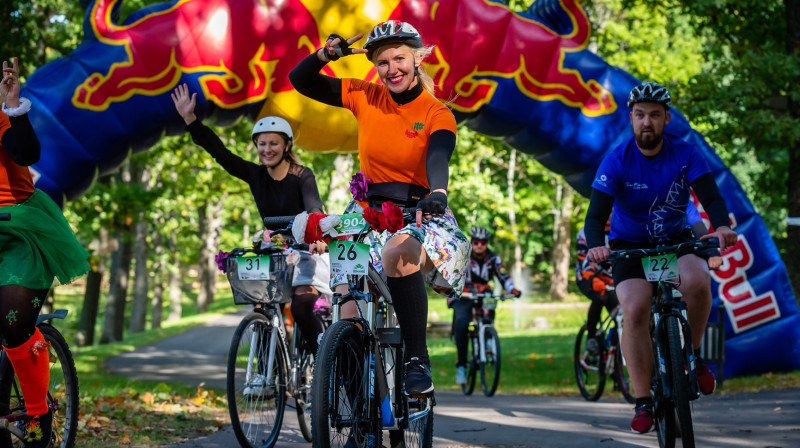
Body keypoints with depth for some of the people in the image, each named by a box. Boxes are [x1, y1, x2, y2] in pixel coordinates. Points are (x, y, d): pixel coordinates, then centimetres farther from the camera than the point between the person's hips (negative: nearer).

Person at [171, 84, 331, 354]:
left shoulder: (302, 176, -12)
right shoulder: (256, 175, 0)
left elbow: (314, 209, -28)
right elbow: (219, 151, -3)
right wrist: (189, 118, -10)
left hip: (306, 251, -5)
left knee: (301, 306, -24)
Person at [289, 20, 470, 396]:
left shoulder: (437, 115, -6)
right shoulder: (364, 98, 4)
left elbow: (438, 158, -26)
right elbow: (300, 80, 4)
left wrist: (437, 193, -48)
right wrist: (327, 53, -16)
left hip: (420, 218, -4)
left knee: (397, 252, -39)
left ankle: (417, 360, -31)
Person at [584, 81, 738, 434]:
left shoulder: (685, 154, -12)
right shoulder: (616, 162, -16)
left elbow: (711, 196, -19)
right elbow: (596, 214, -22)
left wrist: (722, 226, -42)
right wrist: (595, 245, -45)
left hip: (676, 239, 1)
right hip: (630, 244, -1)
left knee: (697, 282, -32)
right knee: (635, 310, -25)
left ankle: (692, 353, -4)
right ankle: (643, 402, -16)